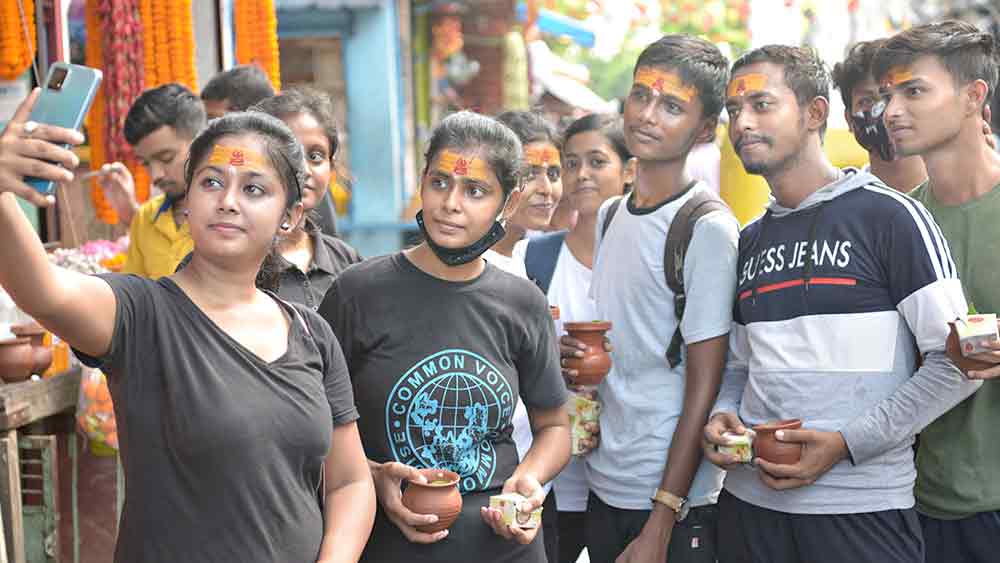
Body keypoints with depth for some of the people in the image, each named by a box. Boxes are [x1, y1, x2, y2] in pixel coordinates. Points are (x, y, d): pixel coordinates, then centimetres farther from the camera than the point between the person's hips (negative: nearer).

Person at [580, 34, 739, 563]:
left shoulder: (708, 228, -13)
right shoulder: (609, 216, 8)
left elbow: (704, 382, -14)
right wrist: (572, 354, -2)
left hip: (672, 504, -6)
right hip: (603, 487, 7)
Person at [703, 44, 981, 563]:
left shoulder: (887, 215, -5)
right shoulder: (748, 241, 13)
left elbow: (955, 362, -9)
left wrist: (847, 442, -16)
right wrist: (722, 415, -1)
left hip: (862, 509, -5)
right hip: (750, 501, 5)